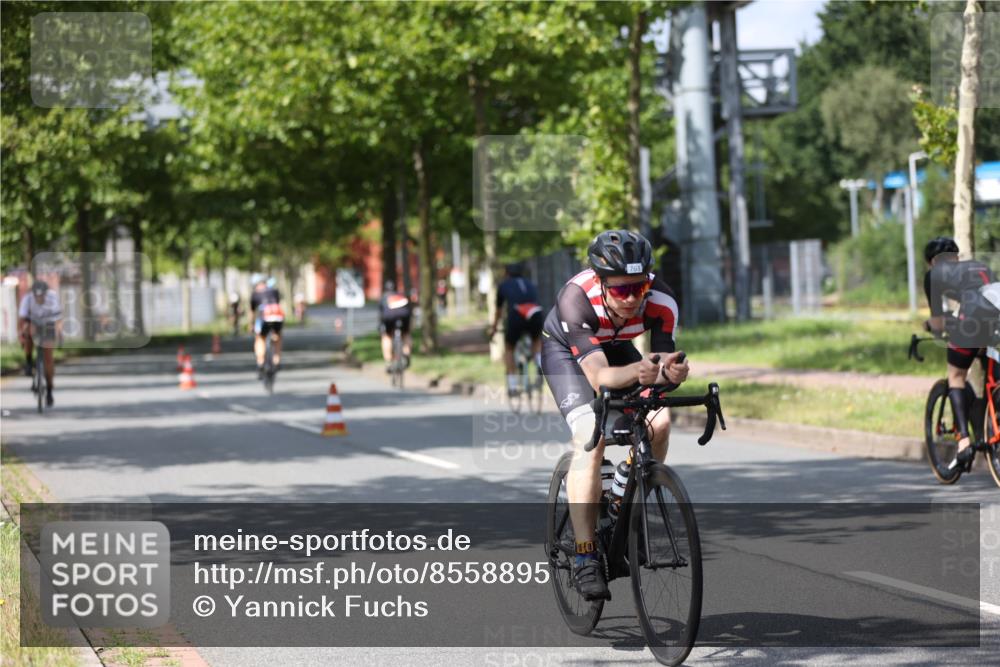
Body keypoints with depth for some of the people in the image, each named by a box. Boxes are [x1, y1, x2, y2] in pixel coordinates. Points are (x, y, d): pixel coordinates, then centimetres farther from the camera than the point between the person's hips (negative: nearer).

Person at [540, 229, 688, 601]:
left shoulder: (661, 301, -31)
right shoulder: (576, 298, -40)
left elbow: (663, 366, -32)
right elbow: (598, 377, -46)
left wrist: (671, 372, -56)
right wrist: (637, 373, -66)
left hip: (615, 347, 4)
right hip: (565, 349, -4)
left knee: (659, 423, -19)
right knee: (590, 437, -25)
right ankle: (585, 558, -25)